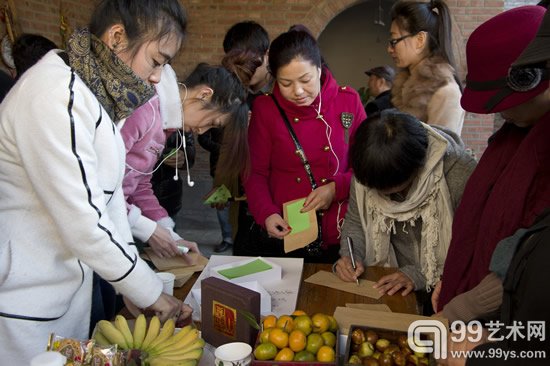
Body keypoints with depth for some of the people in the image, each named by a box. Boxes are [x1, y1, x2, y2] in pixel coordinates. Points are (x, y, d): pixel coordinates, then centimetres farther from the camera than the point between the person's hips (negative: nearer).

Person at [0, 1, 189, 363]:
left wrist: (132, 283, 2)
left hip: (69, 276, 8)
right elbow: (84, 223, -26)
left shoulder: (99, 92, 4)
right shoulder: (54, 95, -25)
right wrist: (150, 292, -15)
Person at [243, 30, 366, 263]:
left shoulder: (348, 101, -3)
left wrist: (337, 188, -15)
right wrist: (265, 213, -16)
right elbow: (255, 172, 0)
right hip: (282, 235, 0)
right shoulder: (265, 108, -3)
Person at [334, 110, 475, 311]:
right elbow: (355, 221, 7)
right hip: (389, 288, 3)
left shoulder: (460, 173, -22)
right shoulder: (367, 170, -7)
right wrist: (350, 256, -10)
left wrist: (420, 275, -22)